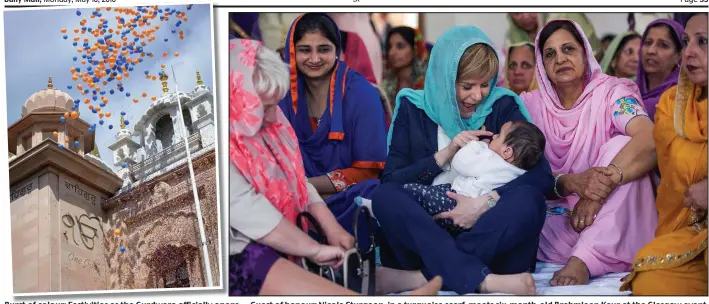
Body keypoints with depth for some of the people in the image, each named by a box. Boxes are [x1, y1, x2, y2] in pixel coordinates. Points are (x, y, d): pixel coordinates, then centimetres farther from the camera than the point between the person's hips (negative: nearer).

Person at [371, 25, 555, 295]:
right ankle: (482, 281, -42)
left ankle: (428, 277, -35)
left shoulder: (502, 106, 7)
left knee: (528, 199, -29)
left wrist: (486, 202, -20)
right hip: (425, 236, 0)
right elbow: (389, 181, -1)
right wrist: (444, 155, -12)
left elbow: (542, 174, -6)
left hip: (488, 236, 0)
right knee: (384, 196, -29)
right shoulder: (413, 109, 7)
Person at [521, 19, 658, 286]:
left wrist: (604, 183, -37)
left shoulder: (611, 92, -4)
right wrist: (570, 183, -28)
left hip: (609, 217, 0)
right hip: (554, 217, 1)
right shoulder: (531, 104, 3)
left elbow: (650, 140, -23)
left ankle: (583, 260, -33)